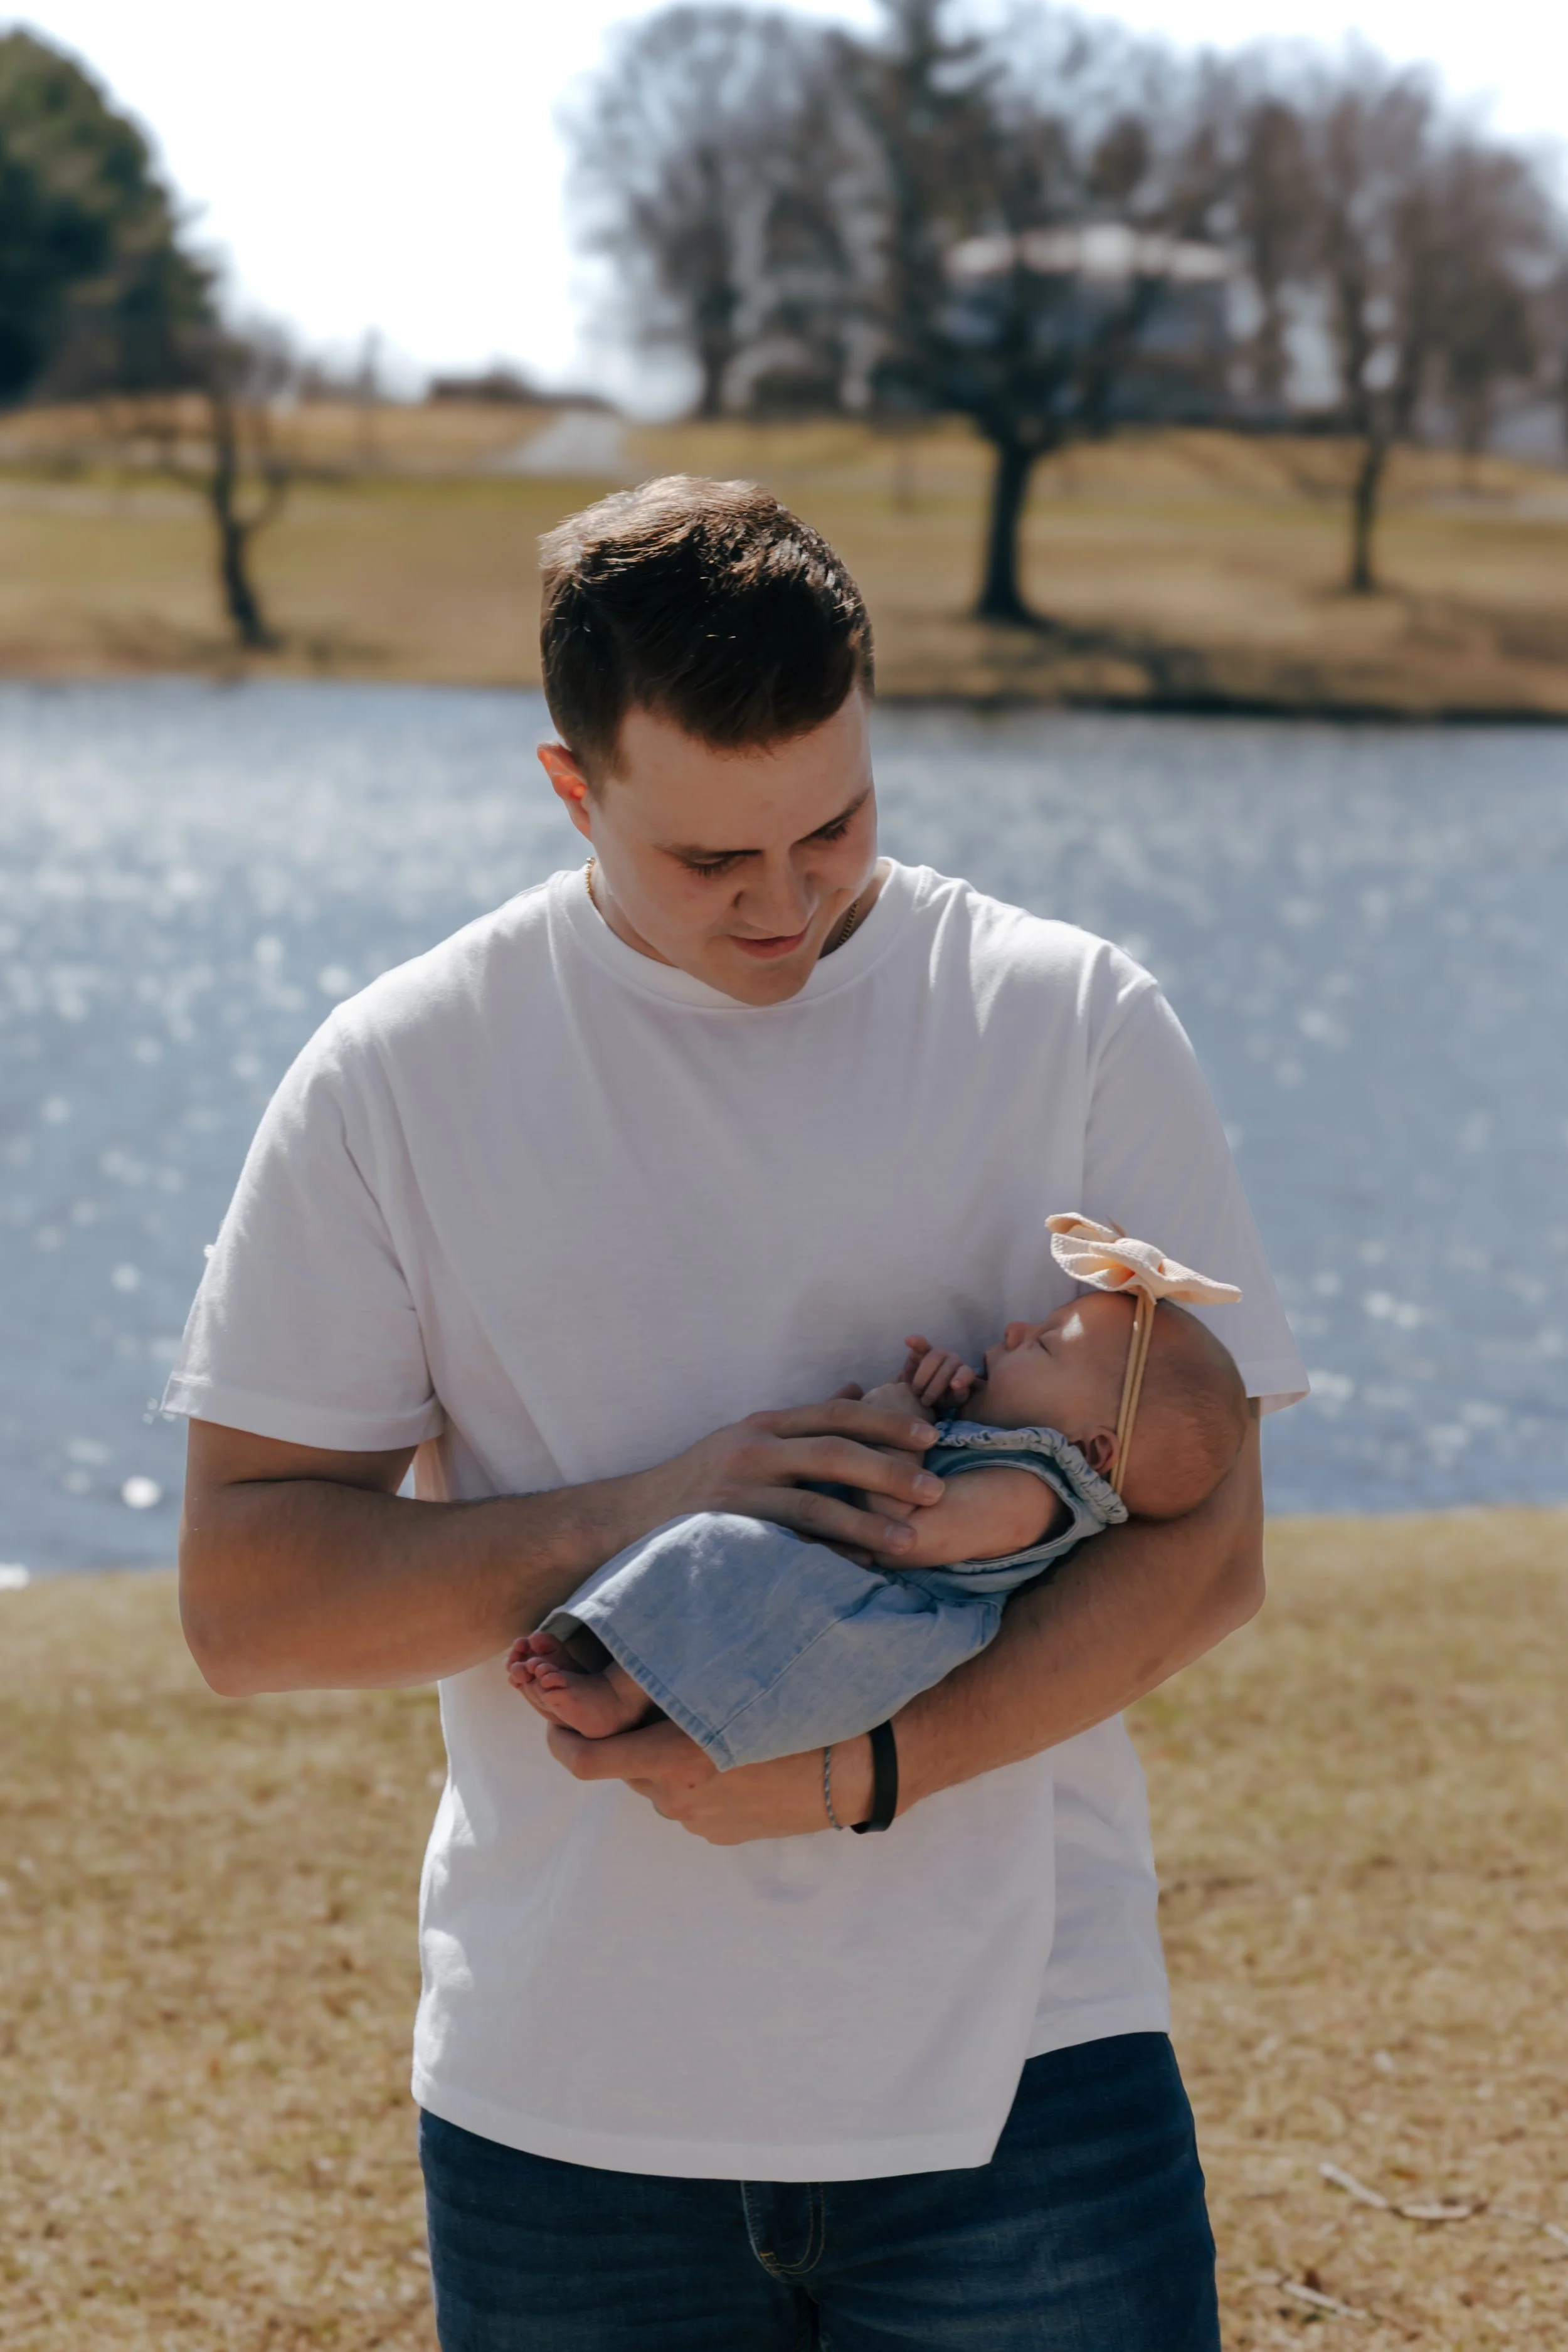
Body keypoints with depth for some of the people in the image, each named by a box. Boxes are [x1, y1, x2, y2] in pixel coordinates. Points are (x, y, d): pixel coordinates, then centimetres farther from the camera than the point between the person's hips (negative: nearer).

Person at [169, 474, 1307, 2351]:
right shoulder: (397, 1078, 0)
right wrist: (625, 1522, -17)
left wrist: (874, 1766, -17)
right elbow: (240, 1599, -2)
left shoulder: (1077, 1028, 0)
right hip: (565, 2103, 1)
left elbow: (1206, 1546, -2)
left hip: (1015, 2061, 0)